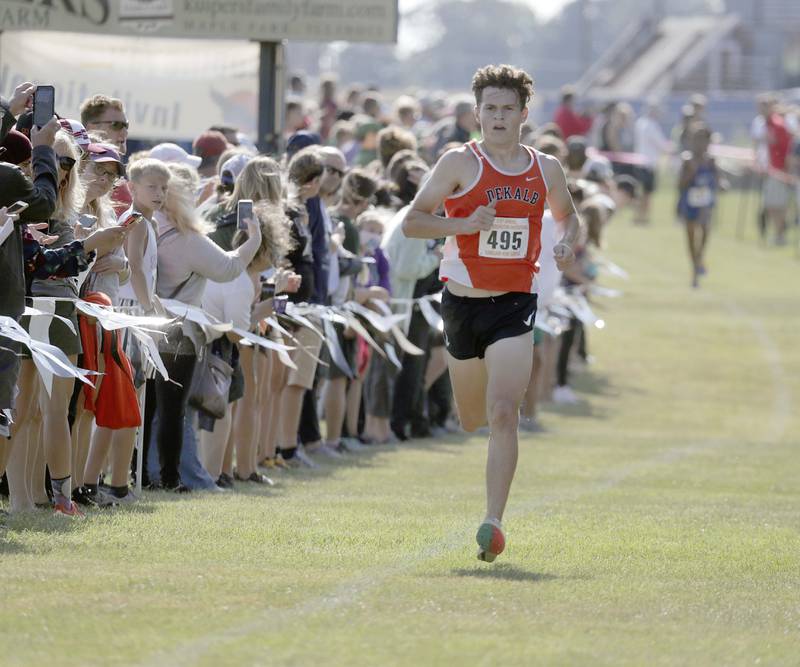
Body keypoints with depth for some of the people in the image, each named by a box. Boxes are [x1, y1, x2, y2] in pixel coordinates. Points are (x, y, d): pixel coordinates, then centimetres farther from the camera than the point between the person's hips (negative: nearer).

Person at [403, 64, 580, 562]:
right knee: (473, 420, 14)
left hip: (515, 306, 0)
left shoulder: (546, 169, 6)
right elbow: (412, 221, -5)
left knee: (503, 414, -17)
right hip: (463, 301, 0)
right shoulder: (460, 163, -3)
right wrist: (466, 223, -20)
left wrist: (568, 245, 2)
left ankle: (494, 522, -18)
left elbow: (568, 215, 24)